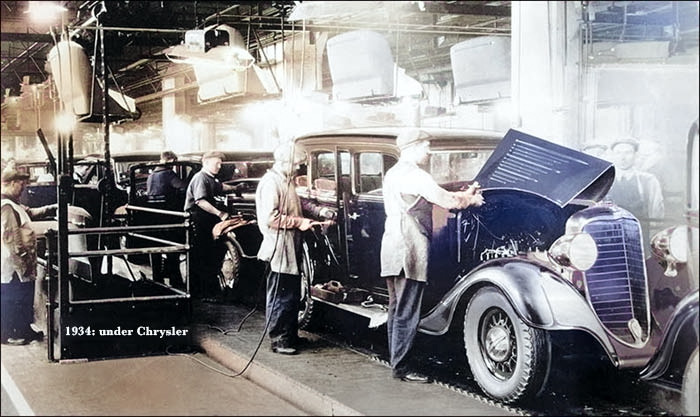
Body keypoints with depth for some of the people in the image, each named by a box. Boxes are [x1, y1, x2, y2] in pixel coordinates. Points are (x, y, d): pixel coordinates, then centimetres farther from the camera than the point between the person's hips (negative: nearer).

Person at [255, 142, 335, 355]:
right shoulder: (271, 182, -16)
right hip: (279, 248, -10)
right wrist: (299, 222, -21)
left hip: (290, 248, 10)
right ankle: (278, 339, 4)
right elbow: (270, 217, -24)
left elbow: (297, 206, 22)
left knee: (293, 294, 15)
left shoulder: (286, 181, 16)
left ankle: (290, 335, 25)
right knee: (280, 296, -4)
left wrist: (319, 211, 8)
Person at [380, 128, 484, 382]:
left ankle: (395, 361, 20)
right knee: (407, 312, -6)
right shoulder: (414, 175, -13)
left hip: (392, 246, 10)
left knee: (397, 309, 14)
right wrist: (471, 199, 5)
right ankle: (400, 368, -2)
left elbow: (436, 196, 20)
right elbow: (446, 201, -14)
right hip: (409, 249, -10)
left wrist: (465, 194, 13)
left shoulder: (393, 174, 18)